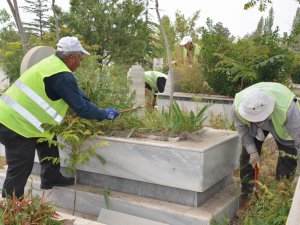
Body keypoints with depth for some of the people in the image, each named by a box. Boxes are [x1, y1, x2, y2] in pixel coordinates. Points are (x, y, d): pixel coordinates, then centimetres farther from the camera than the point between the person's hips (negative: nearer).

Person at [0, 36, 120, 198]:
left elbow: (75, 93, 16)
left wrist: (96, 109, 13)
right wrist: (105, 114, -1)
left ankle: (51, 178, 35)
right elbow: (81, 108, -16)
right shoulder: (62, 76, -22)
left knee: (48, 142, 20)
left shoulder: (52, 63, 8)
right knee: (21, 169, 2)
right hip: (15, 124, -10)